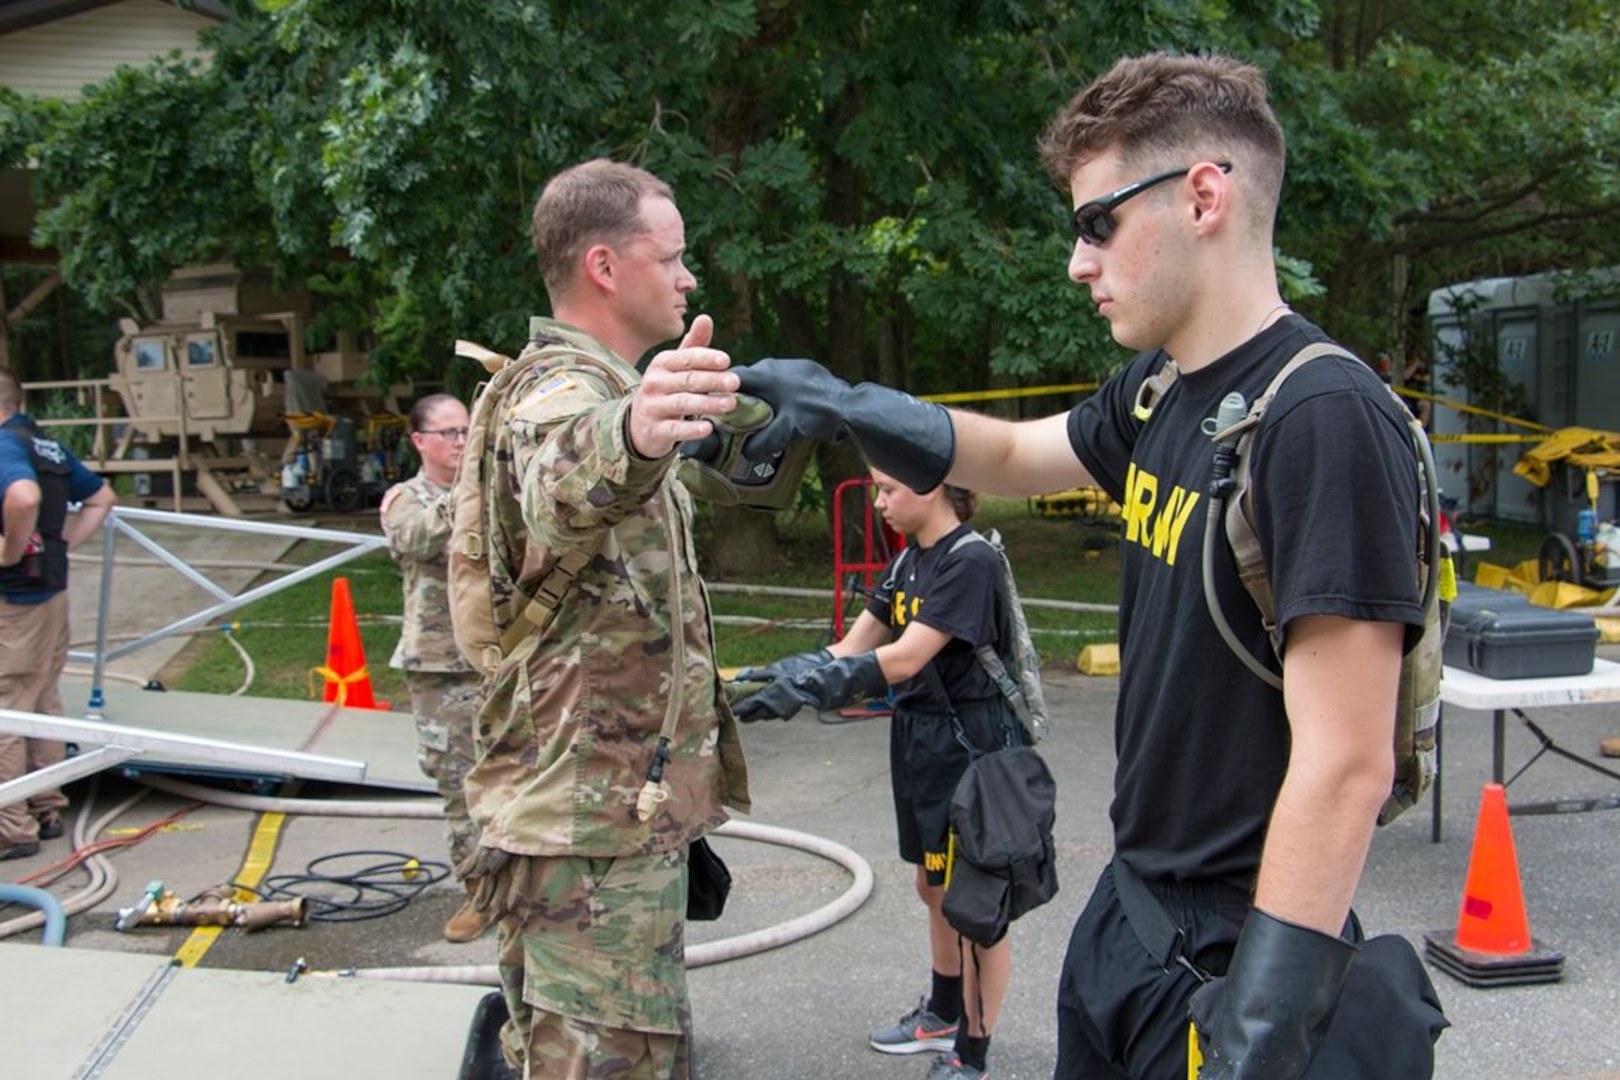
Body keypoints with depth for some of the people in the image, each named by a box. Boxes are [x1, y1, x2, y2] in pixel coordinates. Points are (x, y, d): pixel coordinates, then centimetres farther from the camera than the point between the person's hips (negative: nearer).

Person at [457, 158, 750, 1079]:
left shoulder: (598, 386, 16)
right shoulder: (565, 390, -17)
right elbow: (564, 484, -43)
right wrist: (628, 439, -64)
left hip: (623, 805, 10)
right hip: (597, 821, -10)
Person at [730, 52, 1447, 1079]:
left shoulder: (1325, 417, -23)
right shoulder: (1161, 389, 3)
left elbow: (1346, 767, -25)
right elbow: (1012, 455, 21)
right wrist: (841, 403, 8)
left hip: (1235, 955, -8)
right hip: (1131, 912, 8)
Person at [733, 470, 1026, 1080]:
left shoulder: (971, 561, -19)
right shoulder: (908, 561, 9)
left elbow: (905, 659, -26)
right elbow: (852, 647, 6)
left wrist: (800, 690, -29)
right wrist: (776, 676, -9)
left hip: (974, 748, -9)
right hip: (921, 741, 9)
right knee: (935, 888, 22)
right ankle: (943, 1014, 41)